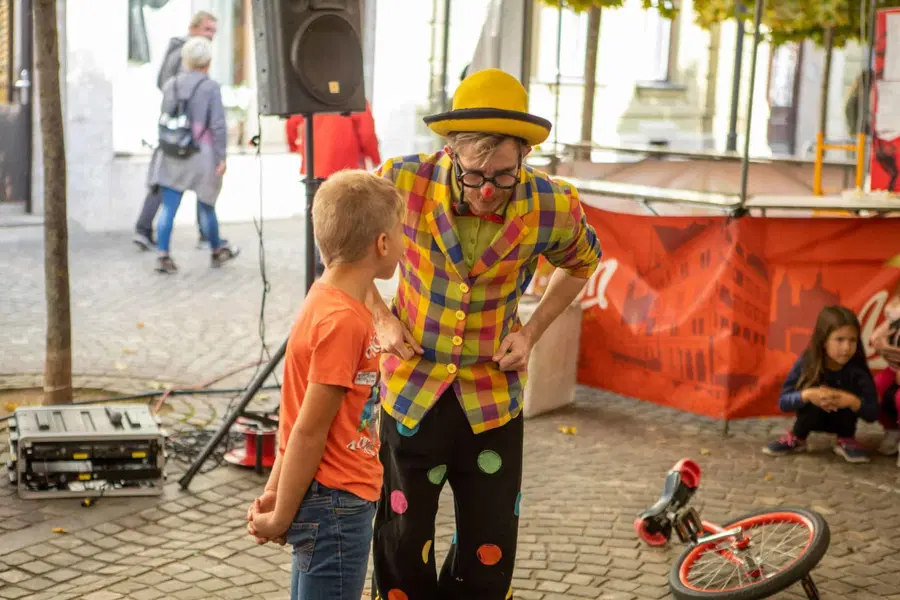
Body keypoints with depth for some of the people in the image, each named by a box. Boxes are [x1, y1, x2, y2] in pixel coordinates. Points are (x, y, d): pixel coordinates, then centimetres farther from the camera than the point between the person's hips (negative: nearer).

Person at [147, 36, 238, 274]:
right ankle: (217, 251, 28)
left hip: (171, 156, 3)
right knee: (206, 206, 11)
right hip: (201, 156, -3)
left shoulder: (170, 85, 5)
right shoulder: (210, 87, -8)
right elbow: (218, 125, -10)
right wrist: (221, 157, -6)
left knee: (168, 207, 2)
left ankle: (163, 254, -5)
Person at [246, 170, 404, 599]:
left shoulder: (328, 304, 7)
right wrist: (280, 517, -14)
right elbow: (308, 431, -20)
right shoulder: (343, 321, -22)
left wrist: (275, 494, 10)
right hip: (336, 506, -9)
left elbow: (299, 418, 9)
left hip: (333, 501, 9)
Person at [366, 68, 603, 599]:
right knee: (404, 548, 12)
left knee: (489, 556, 10)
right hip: (413, 391, 0)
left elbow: (583, 263, 8)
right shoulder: (405, 183, -19)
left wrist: (531, 333, -2)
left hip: (494, 400, 1)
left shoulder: (552, 207, -16)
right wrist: (380, 317, -5)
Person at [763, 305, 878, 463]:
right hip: (814, 416, 0)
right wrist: (807, 395, -41)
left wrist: (852, 401, -43)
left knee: (849, 397, -29)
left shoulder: (858, 368, -25)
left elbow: (872, 413, -23)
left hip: (842, 419, 0)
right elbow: (783, 401, -22)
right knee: (814, 396, -31)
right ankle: (796, 439, -4)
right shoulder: (807, 362, -24)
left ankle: (846, 440, -4)